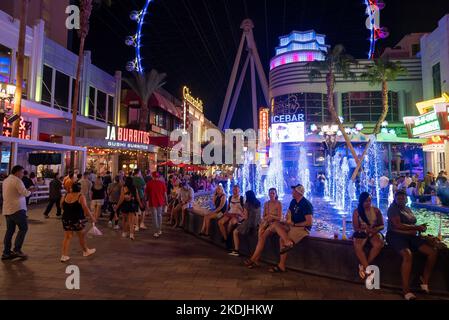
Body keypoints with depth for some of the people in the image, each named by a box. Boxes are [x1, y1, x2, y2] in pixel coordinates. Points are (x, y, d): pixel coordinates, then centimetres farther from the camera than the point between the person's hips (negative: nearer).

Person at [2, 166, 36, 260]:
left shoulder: (6, 180, 17)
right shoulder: (17, 180, -12)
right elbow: (25, 193, -19)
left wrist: (27, 190, 14)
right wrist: (30, 191, 2)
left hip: (7, 209, 9)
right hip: (17, 209, -9)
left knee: (10, 230, 11)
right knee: (23, 228, -1)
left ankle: (6, 252, 13)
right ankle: (17, 249, -4)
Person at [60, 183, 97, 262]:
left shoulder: (66, 196, 2)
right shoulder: (81, 197, -13)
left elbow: (61, 206, 12)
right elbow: (85, 208, -21)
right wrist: (92, 217, -16)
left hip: (66, 219, 4)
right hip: (77, 219, -4)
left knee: (67, 237, 12)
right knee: (82, 236, 13)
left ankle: (64, 256, 11)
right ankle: (86, 251, 31)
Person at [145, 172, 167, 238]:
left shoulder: (149, 183, -5)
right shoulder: (162, 183, -4)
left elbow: (146, 193, 2)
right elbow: (165, 193, -3)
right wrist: (166, 201, 8)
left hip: (152, 202, -2)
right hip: (160, 202, 2)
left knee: (155, 217, 2)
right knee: (159, 215, 18)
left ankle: (156, 232, 1)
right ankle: (159, 231, 23)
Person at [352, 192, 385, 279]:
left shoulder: (376, 210, 4)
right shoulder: (356, 212, 0)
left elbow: (382, 225, 5)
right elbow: (356, 228, -2)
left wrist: (375, 229, -17)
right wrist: (366, 230, -21)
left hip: (374, 232, 1)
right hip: (362, 233, -1)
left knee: (378, 244, -32)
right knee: (357, 246, -32)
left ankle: (363, 266, -18)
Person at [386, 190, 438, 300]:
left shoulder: (407, 209, 19)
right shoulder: (393, 208, -4)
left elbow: (410, 224, 22)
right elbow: (398, 225, -15)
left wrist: (420, 227, 1)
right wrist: (417, 227, -10)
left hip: (411, 236, 8)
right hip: (396, 236, -8)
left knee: (433, 252, -11)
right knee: (408, 255, -35)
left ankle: (425, 281, 1)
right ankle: (406, 291, -30)